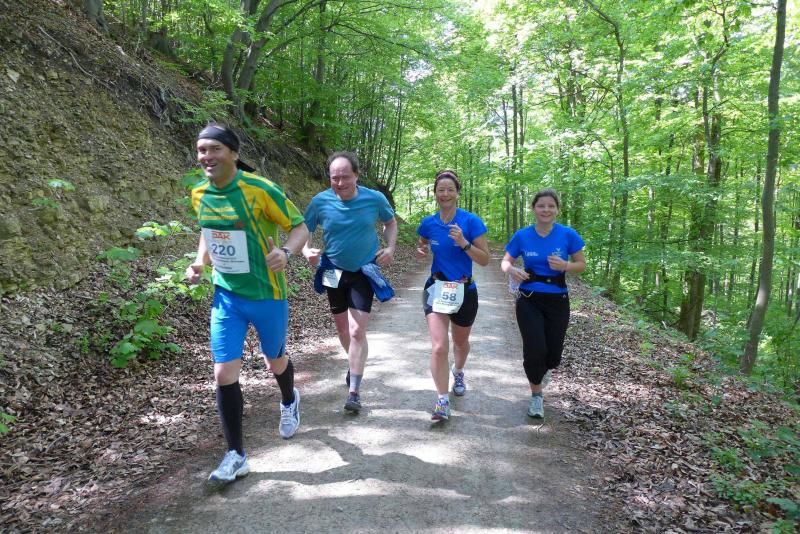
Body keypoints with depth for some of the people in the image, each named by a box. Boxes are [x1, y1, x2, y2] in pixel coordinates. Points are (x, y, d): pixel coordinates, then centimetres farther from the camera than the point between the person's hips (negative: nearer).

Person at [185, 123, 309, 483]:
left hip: (266, 295, -3)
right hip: (225, 295, 4)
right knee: (224, 373, -4)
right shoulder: (200, 194, 0)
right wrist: (199, 262, -1)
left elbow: (300, 227, -12)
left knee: (275, 361, 17)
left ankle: (289, 402, 53)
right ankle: (236, 455, 12)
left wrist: (286, 252, -32)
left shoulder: (260, 190, -18)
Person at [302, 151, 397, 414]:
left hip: (364, 272, -2)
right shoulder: (320, 201, -14)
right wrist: (307, 250, -24)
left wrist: (390, 248, -11)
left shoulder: (375, 199, -14)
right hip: (334, 272, 3)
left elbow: (391, 223, 6)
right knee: (343, 329, 17)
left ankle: (354, 392, -3)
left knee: (357, 331, -11)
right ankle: (355, 363, 47)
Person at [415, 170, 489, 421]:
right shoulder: (428, 223, -3)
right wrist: (421, 251, -6)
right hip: (436, 289, 1)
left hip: (464, 291, 0)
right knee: (439, 347, -16)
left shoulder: (471, 221, -12)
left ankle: (458, 373, 54)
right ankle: (443, 401, -4)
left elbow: (485, 260, -13)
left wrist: (464, 243, -27)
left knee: (460, 341, 22)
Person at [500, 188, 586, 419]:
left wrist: (565, 265, -19)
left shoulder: (568, 234, -5)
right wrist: (511, 270, -19)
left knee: (553, 354, 8)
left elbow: (582, 265, 2)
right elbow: (505, 262, 4)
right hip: (529, 301, -1)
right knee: (535, 350, -9)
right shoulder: (522, 236, -3)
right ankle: (537, 396, 16)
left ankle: (543, 368, 47)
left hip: (557, 301, 1)